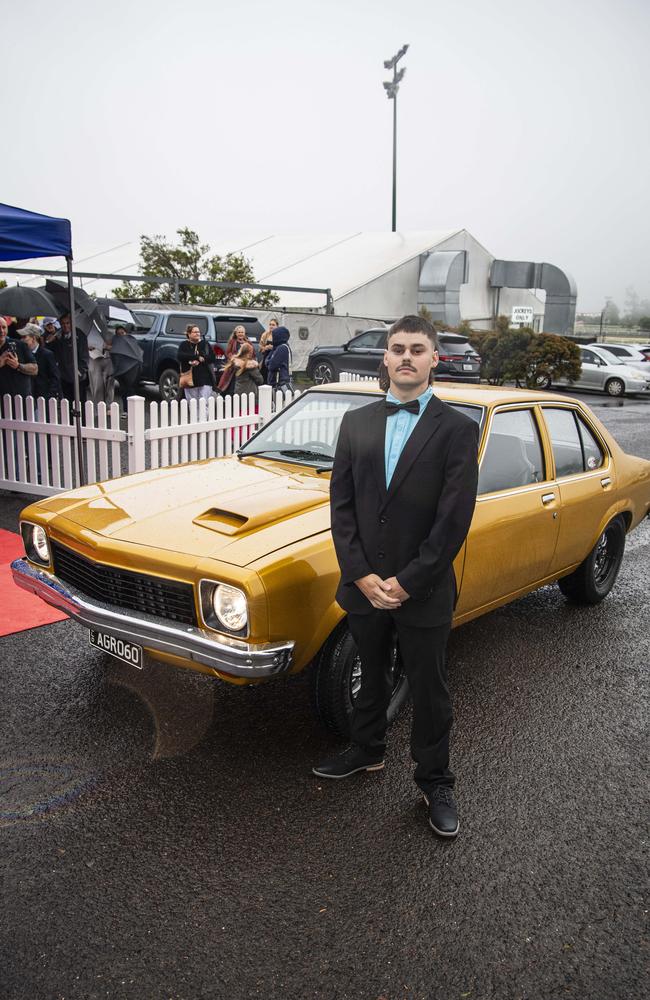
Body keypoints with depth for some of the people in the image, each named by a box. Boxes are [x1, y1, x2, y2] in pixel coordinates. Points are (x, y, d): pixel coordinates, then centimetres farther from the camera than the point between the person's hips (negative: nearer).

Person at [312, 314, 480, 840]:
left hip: (424, 591, -3)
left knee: (429, 692, 13)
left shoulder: (458, 428, -10)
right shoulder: (356, 422, 2)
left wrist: (405, 583, -16)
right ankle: (367, 750, 46)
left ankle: (435, 780, 33)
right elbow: (341, 504, -1)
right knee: (371, 678, 23)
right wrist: (363, 577, -10)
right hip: (364, 585, 3)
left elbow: (454, 520, -15)